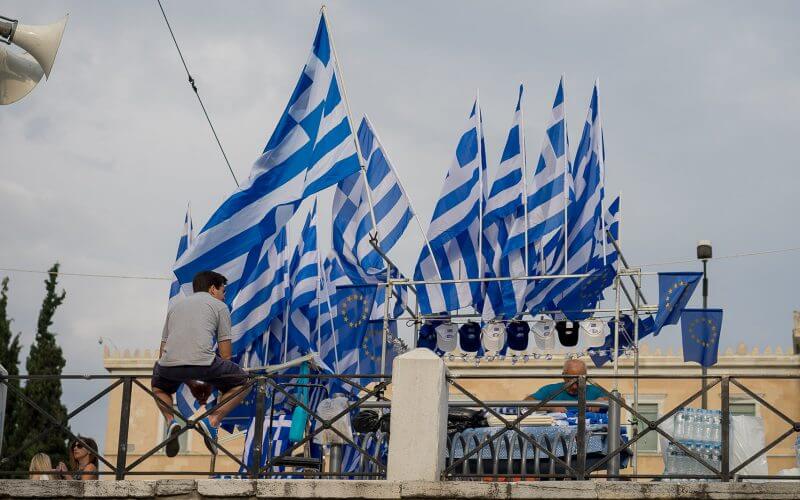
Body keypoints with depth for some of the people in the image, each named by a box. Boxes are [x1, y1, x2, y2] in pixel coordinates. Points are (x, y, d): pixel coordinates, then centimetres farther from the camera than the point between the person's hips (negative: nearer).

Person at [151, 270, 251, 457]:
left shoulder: (176, 305, 32)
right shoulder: (219, 306, 19)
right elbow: (225, 355, 16)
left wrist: (191, 383, 40)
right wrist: (214, 381, 32)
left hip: (169, 365, 4)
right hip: (203, 362, -4)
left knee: (158, 385, 37)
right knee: (242, 382, 20)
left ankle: (170, 421, 9)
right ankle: (213, 420, -1)